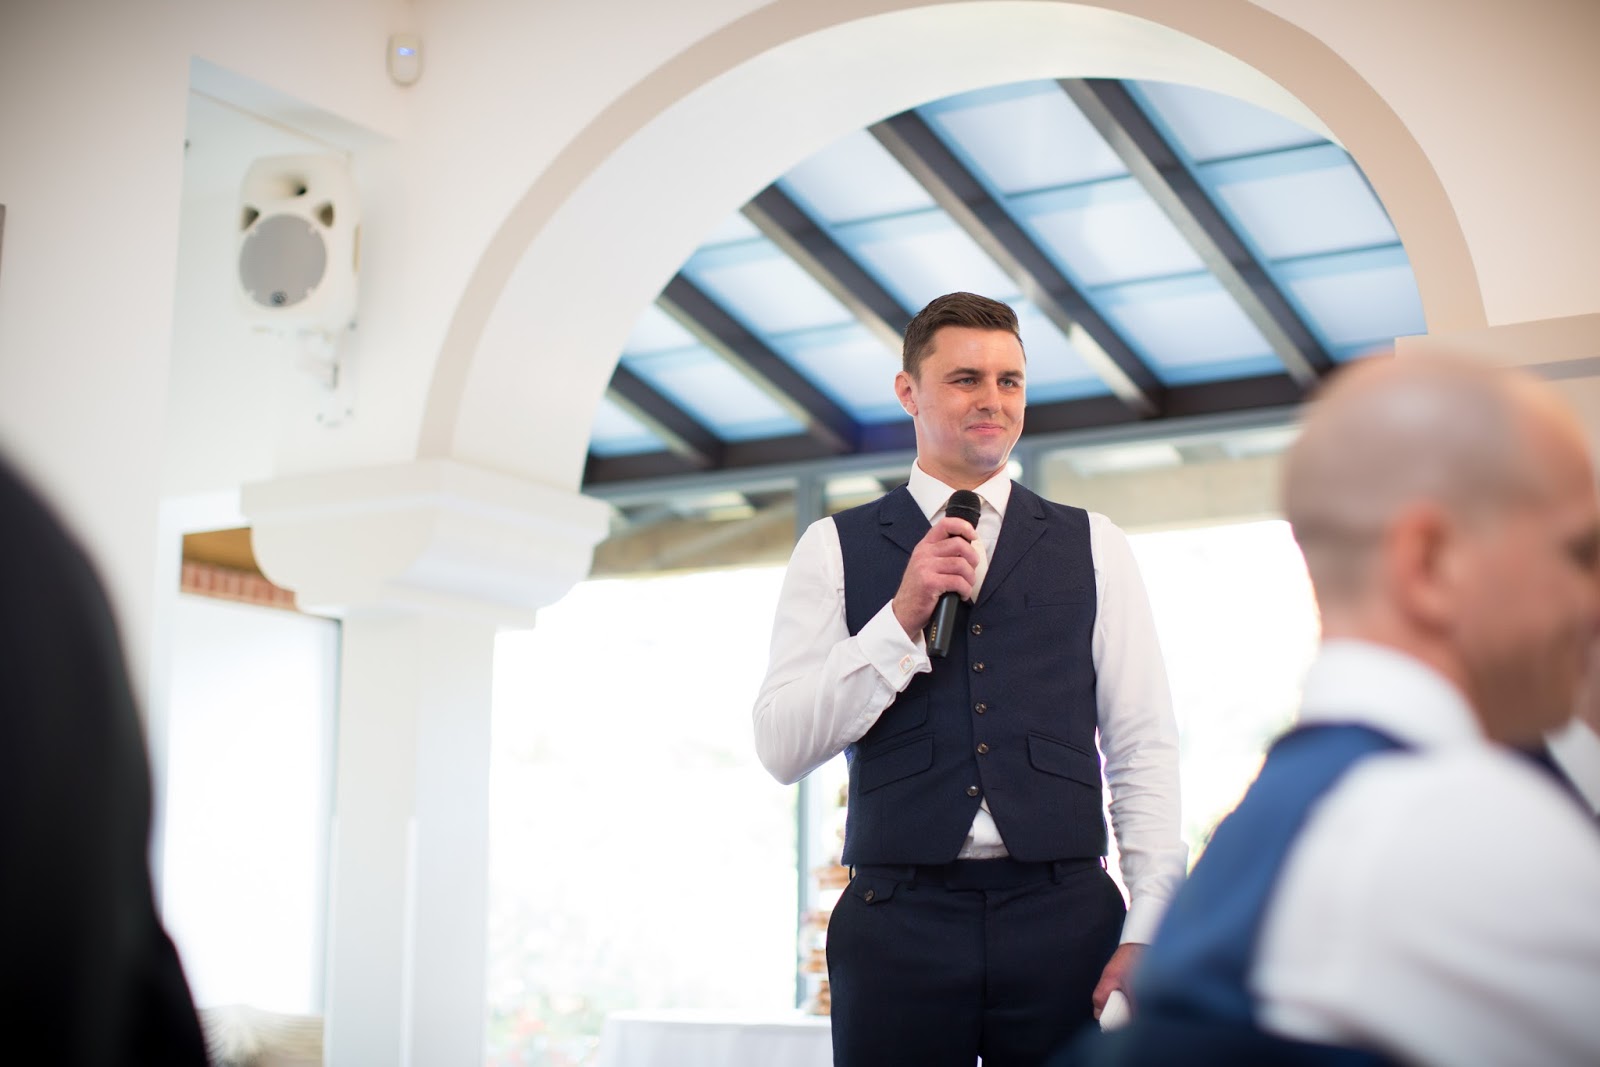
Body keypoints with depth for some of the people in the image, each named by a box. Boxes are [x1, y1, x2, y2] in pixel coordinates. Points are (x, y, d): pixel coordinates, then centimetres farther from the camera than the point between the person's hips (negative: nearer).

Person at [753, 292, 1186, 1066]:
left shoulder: (1092, 548, 10)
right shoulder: (836, 549, 8)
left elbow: (1144, 746, 6)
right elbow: (783, 749, 0)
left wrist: (1149, 930, -4)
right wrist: (900, 620, -11)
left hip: (1065, 920, 1)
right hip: (899, 923, -1)